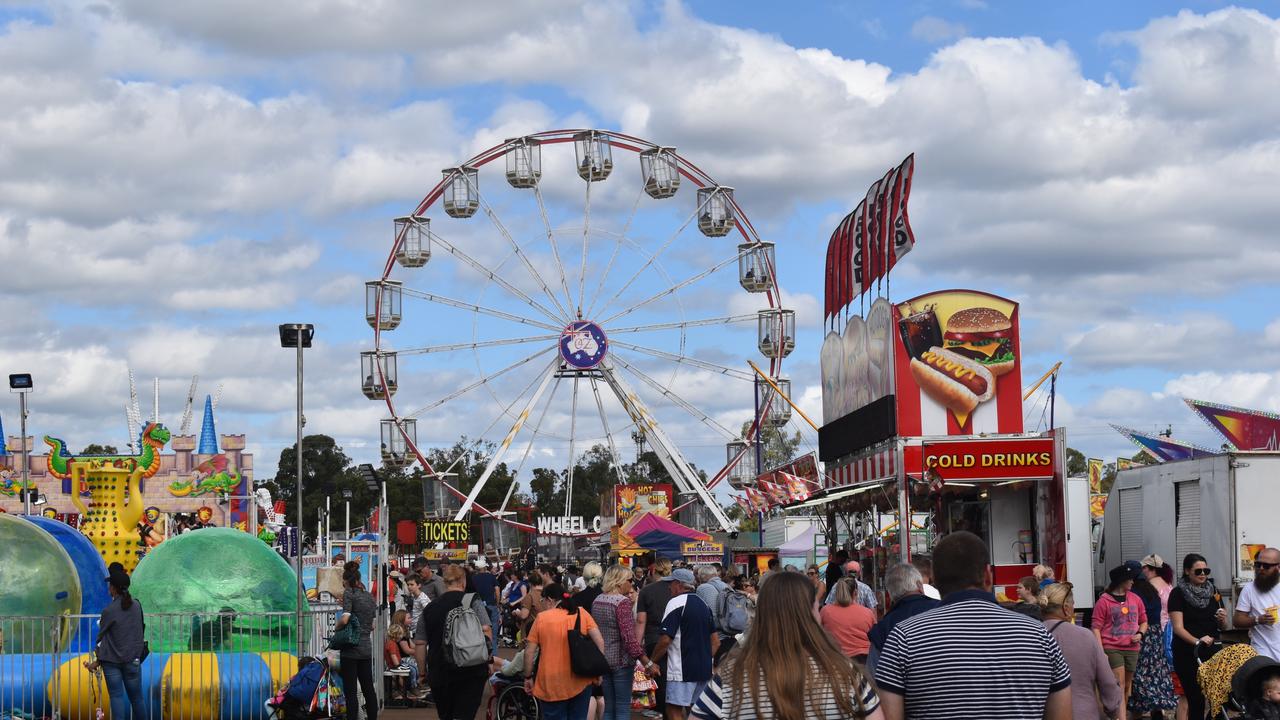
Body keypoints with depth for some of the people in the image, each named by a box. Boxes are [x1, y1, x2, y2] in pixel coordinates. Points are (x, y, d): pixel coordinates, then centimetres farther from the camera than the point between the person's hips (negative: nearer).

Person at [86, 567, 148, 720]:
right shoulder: (136, 606, 0)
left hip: (112, 661, -3)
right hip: (132, 660, 3)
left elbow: (101, 638, -5)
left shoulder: (109, 611, -12)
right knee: (136, 696, 11)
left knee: (116, 696, 1)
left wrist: (98, 661, 5)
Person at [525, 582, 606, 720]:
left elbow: (529, 652, -2)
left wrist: (528, 677, 9)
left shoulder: (542, 617, -3)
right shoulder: (581, 614, 2)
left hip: (551, 685, -2)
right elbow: (599, 641, -4)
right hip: (580, 682, 2)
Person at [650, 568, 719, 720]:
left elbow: (666, 639, -17)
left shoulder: (677, 602, -11)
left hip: (682, 670, -8)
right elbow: (716, 641, 17)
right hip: (704, 670, 8)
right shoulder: (704, 604, 15)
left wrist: (652, 661, -5)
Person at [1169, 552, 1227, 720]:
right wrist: (1197, 641, -27)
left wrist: (1222, 619, -5)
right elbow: (1178, 628, -11)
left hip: (1211, 651, 4)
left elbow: (1222, 626, 19)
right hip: (1187, 654, -4)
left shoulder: (1213, 591, 12)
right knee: (1196, 699, -10)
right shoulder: (1178, 593, -3)